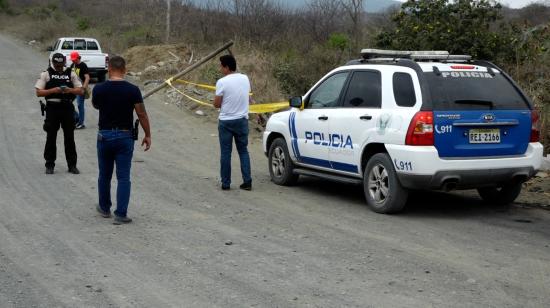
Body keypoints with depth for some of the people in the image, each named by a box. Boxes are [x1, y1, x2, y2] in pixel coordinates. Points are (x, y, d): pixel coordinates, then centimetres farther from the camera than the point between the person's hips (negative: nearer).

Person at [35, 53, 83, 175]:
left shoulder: (71, 74, 8)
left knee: (69, 137, 5)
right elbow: (39, 92, -3)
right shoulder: (46, 74, 2)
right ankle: (49, 165, 12)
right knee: (51, 137, 3)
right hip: (52, 108, -1)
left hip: (67, 108, 2)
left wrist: (70, 90, -13)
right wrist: (53, 90, -16)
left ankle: (72, 165, 12)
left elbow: (80, 91, 6)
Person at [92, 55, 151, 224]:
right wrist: (148, 135, 5)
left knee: (105, 175, 18)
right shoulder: (132, 90, -10)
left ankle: (105, 208, 32)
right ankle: (121, 214, -3)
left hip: (105, 136, 2)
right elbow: (142, 114, -6)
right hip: (125, 137, -1)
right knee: (123, 177, 1)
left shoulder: (99, 89, -6)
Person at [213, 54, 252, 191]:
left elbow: (216, 104, -9)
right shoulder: (245, 79, 3)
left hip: (226, 122, -4)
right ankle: (247, 181, 7)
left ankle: (225, 183, 8)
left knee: (225, 152, 4)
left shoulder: (222, 82, -14)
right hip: (242, 120, 4)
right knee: (243, 151, 12)